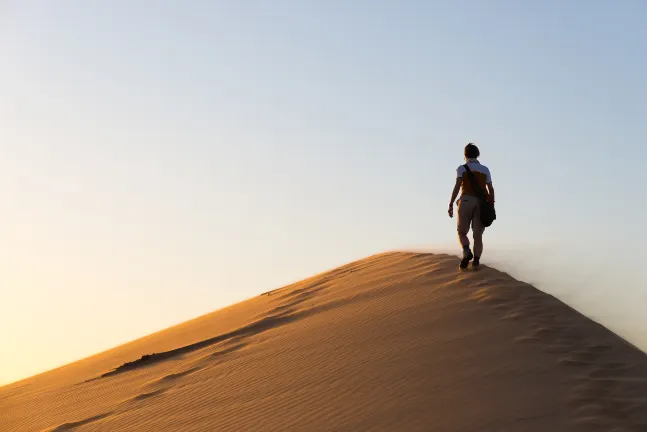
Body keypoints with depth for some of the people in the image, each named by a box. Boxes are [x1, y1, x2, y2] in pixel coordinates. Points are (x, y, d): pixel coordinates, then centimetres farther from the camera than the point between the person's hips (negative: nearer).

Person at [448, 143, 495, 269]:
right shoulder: (485, 169, 14)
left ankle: (467, 252, -21)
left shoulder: (462, 168, 3)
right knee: (477, 235, 2)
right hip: (481, 204, 3)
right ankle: (476, 261, -14)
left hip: (466, 202, -2)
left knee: (462, 232, 7)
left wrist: (451, 204, -11)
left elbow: (457, 186, -10)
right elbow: (491, 190, 10)